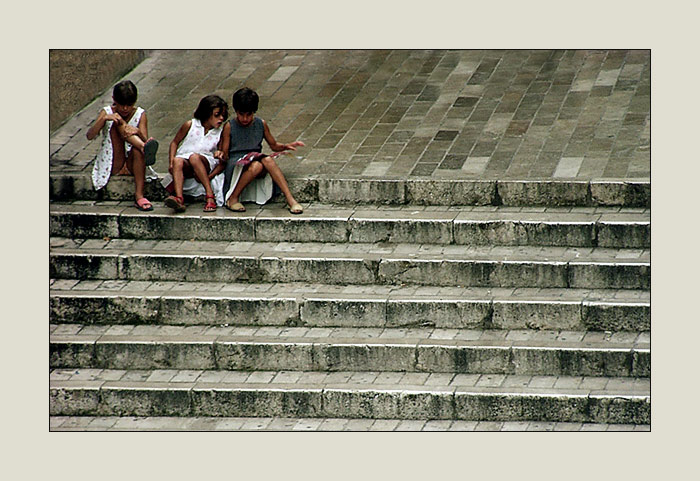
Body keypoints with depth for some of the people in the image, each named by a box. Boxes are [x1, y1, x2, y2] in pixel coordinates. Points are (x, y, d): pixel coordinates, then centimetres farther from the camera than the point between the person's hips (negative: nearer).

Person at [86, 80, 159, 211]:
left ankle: (139, 195, -40)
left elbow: (145, 140, -12)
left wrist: (138, 132, -33)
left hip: (131, 165, 0)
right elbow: (90, 136, -16)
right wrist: (104, 118, -30)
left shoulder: (140, 114, 1)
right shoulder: (107, 112, -1)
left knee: (138, 149, -36)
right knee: (118, 122, -19)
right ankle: (144, 147, -47)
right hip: (112, 165, 0)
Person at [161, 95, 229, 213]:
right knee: (178, 161, -34)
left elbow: (223, 163, 5)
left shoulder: (220, 134, 5)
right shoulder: (190, 125, 4)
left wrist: (210, 177, -15)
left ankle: (210, 196, -40)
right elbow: (175, 142, 13)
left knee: (194, 157, -35)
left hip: (206, 165, -1)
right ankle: (179, 198, -54)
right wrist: (171, 162, -4)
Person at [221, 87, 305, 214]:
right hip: (235, 164, -3)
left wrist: (286, 146, 2)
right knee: (256, 166, -37)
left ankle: (290, 199, -36)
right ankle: (232, 199, -23)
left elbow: (274, 145, 20)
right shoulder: (229, 127, 0)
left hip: (255, 160, 3)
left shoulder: (261, 124, 9)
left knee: (268, 160, -33)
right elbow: (224, 154, 2)